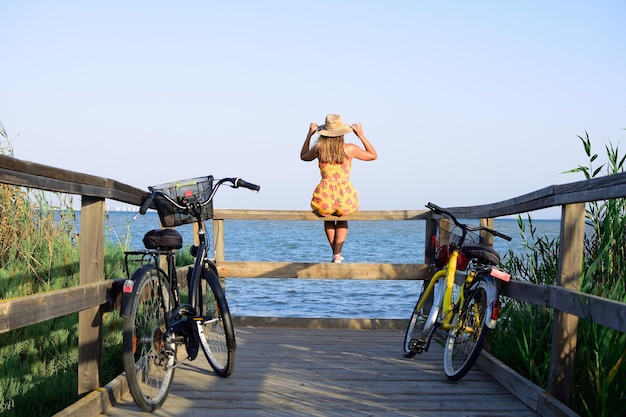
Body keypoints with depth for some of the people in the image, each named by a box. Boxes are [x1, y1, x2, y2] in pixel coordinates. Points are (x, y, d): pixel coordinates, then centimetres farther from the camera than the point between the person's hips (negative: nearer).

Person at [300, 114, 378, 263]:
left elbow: (303, 156, 23)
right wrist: (361, 136, 14)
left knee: (328, 217, 38)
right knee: (342, 219, 36)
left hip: (324, 199, 0)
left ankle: (335, 254, 37)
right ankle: (337, 254, 18)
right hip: (346, 199, 0)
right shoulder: (350, 149, -2)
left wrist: (309, 134, 23)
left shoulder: (318, 148, -1)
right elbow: (373, 156, 16)